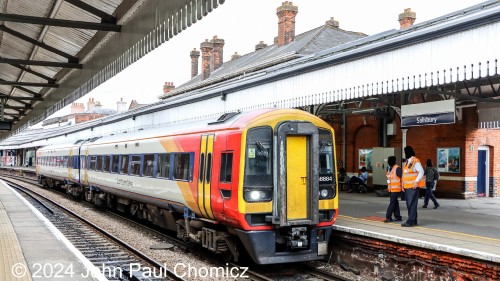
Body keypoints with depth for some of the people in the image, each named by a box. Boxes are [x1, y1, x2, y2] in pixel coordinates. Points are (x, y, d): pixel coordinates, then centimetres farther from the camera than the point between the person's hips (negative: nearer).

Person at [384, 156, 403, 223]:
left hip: (395, 189, -9)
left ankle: (388, 217, -10)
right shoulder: (390, 168, 15)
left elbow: (402, 177, -17)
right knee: (395, 203, 12)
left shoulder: (397, 168, -14)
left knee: (392, 203, -9)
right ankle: (398, 217, 18)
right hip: (391, 189, 9)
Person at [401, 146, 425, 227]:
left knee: (412, 204, -9)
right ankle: (414, 220, 18)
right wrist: (403, 185, 16)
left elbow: (421, 172, -14)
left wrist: (416, 181, -21)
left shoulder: (415, 161, -11)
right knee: (409, 204, 11)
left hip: (413, 186, -9)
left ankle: (410, 221, -9)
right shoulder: (407, 162, 18)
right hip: (407, 187, 9)